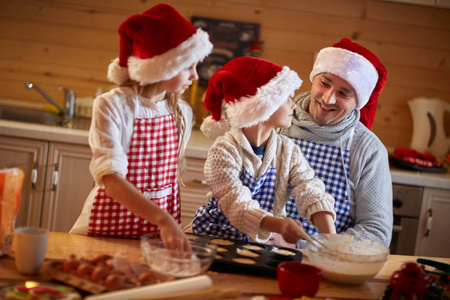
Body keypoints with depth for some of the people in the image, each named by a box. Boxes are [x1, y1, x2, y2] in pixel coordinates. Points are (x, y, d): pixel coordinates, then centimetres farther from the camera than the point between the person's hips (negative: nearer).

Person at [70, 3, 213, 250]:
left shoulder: (182, 113, 5)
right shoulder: (112, 106, -11)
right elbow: (110, 178, -22)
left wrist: (173, 227, 6)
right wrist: (163, 219, -34)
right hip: (111, 224, -4)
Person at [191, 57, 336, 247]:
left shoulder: (288, 151, 2)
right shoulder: (225, 151, -15)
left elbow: (311, 194, -9)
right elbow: (237, 205, -26)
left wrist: (331, 238, -26)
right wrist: (279, 225, -44)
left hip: (265, 240, 5)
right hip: (218, 237, -4)